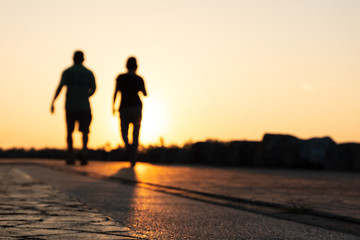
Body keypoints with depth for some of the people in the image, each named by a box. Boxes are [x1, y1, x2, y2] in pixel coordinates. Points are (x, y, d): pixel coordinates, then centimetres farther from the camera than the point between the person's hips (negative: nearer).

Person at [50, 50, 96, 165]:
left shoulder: (67, 72, 0)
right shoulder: (89, 73, 5)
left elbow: (60, 87, -13)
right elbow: (93, 89, 15)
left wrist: (53, 102, -15)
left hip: (70, 107, 0)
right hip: (84, 107, 0)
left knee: (69, 132, 14)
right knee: (84, 131, -4)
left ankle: (70, 157, 16)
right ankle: (84, 150, -31)